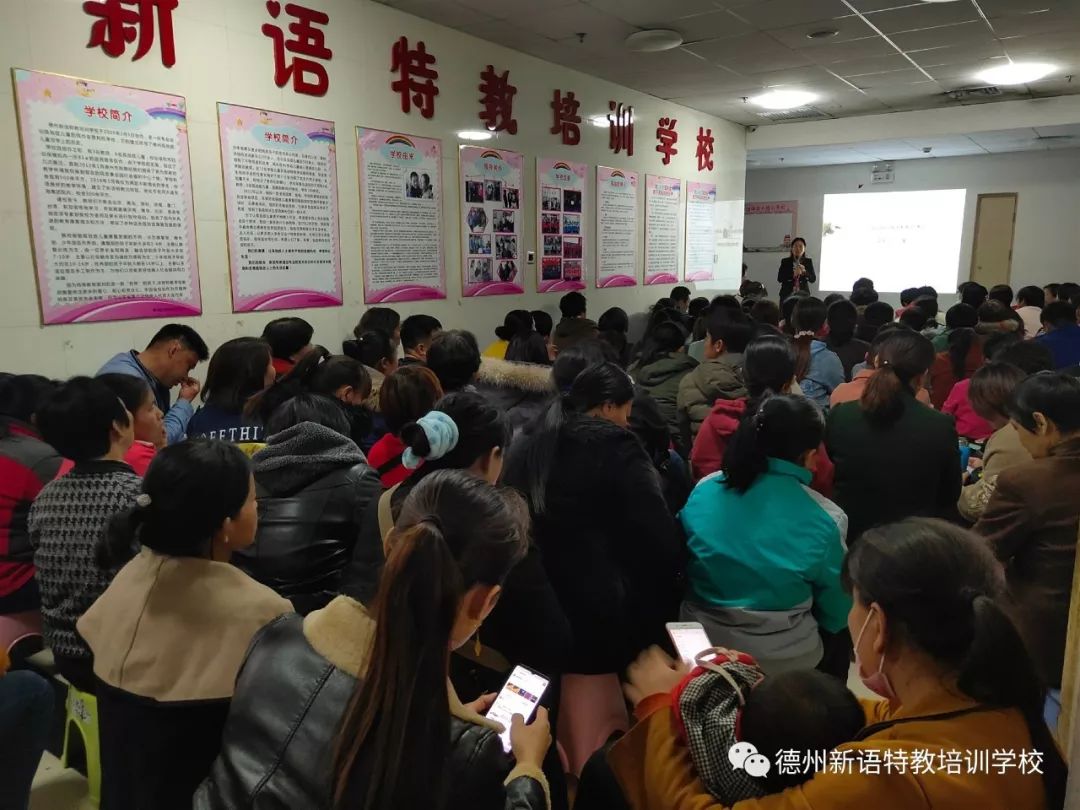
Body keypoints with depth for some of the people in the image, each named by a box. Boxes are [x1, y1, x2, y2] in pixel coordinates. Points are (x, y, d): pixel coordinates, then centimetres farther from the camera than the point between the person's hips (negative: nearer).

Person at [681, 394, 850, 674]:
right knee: (844, 634, 23)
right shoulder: (824, 519, -16)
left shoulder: (704, 490, -10)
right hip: (781, 660, -2)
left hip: (700, 646, 3)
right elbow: (836, 617, -5)